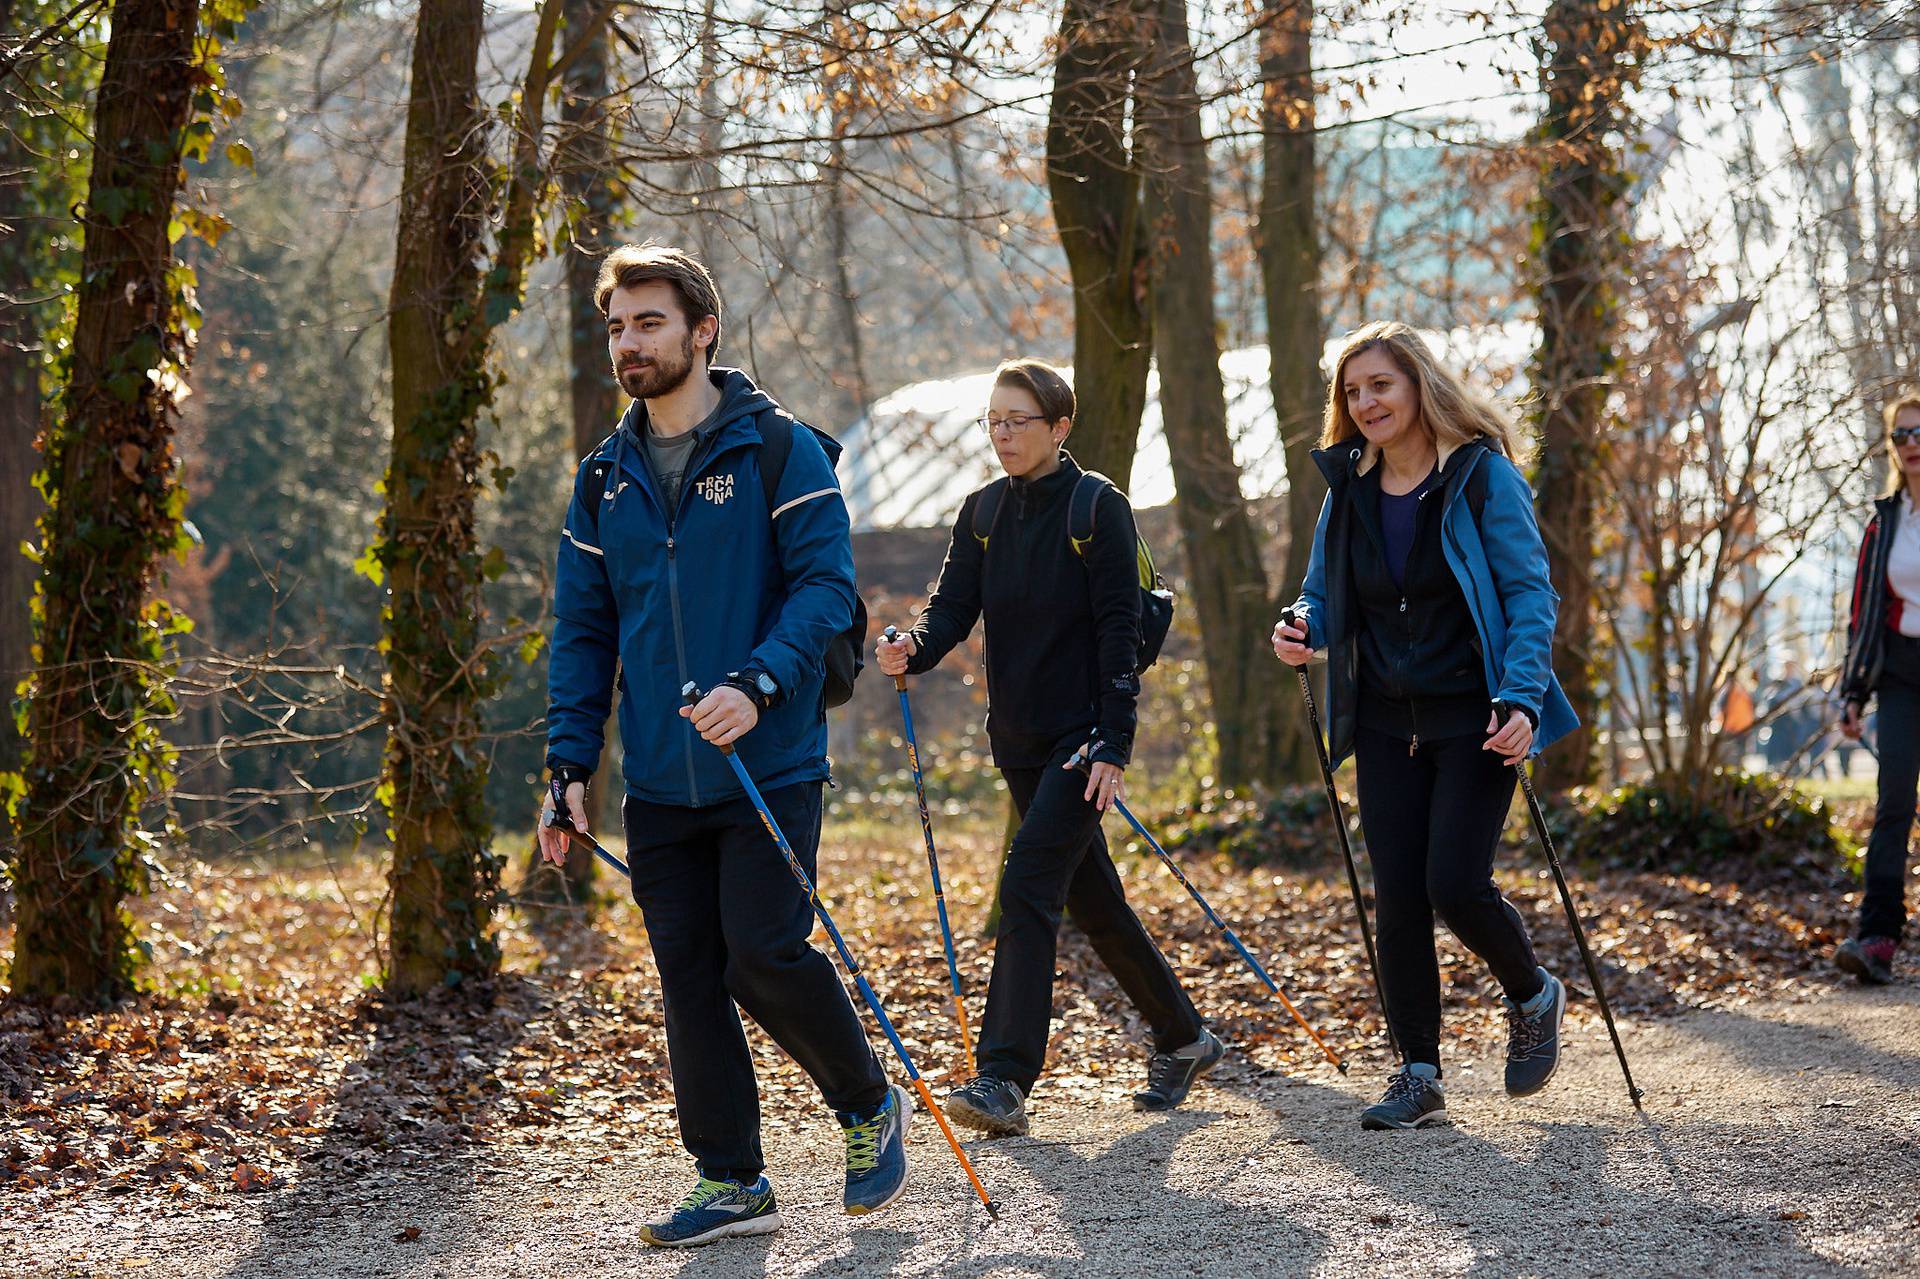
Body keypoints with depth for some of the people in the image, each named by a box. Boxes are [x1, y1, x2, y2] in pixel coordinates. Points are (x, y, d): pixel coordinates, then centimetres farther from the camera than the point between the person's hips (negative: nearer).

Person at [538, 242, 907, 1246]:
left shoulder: (775, 447, -4)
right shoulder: (604, 478, 11)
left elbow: (825, 584, -10)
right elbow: (582, 630, 14)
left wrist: (757, 684, -25)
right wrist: (570, 765, 6)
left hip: (770, 763, -5)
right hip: (659, 783, 5)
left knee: (764, 957, -9)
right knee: (688, 979, 5)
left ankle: (870, 1107, 16)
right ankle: (730, 1181, 16)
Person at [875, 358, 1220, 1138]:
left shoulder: (1097, 507, -8)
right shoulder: (983, 513, 10)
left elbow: (1119, 631, -12)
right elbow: (954, 605, 3)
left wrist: (1113, 747, -18)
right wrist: (914, 651, -21)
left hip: (1082, 737, -7)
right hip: (1018, 739, 7)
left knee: (1028, 887, -18)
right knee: (1092, 900, 14)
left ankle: (1005, 1079, -22)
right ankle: (1182, 1039, 31)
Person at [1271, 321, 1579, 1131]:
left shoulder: (1482, 474, -8)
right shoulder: (1348, 488, 7)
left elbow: (1529, 592, -11)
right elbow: (1324, 589, 16)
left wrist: (1521, 698, -23)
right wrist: (1303, 629, -9)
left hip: (1472, 720, -5)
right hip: (1387, 722, 5)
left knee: (1454, 884, -13)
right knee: (1397, 899, 2)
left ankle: (1534, 998, 17)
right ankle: (1419, 1075, 11)